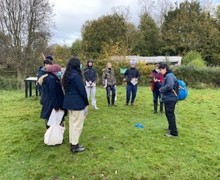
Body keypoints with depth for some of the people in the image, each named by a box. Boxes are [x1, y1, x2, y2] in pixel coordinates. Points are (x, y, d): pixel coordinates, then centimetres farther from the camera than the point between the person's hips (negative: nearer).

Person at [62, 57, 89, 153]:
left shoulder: (67, 75, 9)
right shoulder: (76, 75, -19)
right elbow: (82, 90, -17)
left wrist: (69, 97, 16)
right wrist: (86, 102, -6)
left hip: (69, 102, 9)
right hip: (77, 103, -9)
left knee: (72, 123, 17)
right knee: (77, 125, 2)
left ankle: (72, 143, 27)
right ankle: (75, 146, 11)